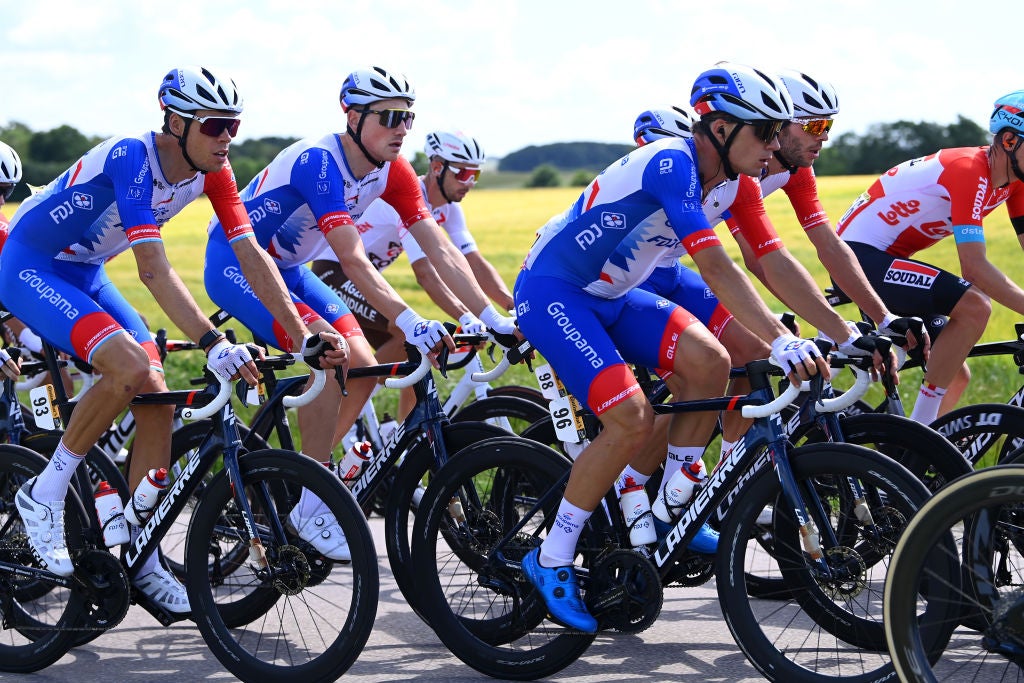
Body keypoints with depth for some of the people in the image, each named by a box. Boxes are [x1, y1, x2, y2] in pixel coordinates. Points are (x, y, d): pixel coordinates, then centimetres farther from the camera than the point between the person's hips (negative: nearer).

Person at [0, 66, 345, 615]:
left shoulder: (211, 171, -8)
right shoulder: (131, 159, -30)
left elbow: (252, 255, -7)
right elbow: (153, 268, -38)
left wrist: (303, 338, -15)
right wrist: (213, 344, -46)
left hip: (85, 274, 8)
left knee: (157, 401, -5)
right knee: (131, 369, -29)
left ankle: (140, 557, 3)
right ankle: (44, 494, -12)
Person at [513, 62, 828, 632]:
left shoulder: (730, 183, 2)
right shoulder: (671, 164, -27)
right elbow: (717, 269, -35)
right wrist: (782, 343, -41)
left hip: (608, 295, 9)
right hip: (551, 291, -9)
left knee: (711, 362, -10)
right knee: (633, 418, -22)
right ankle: (552, 560, -9)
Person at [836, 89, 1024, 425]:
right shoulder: (968, 171, -24)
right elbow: (975, 266, -30)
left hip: (887, 258, 10)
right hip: (862, 256, -10)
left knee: (955, 376, 8)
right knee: (974, 308, -27)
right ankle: (917, 433, -20)